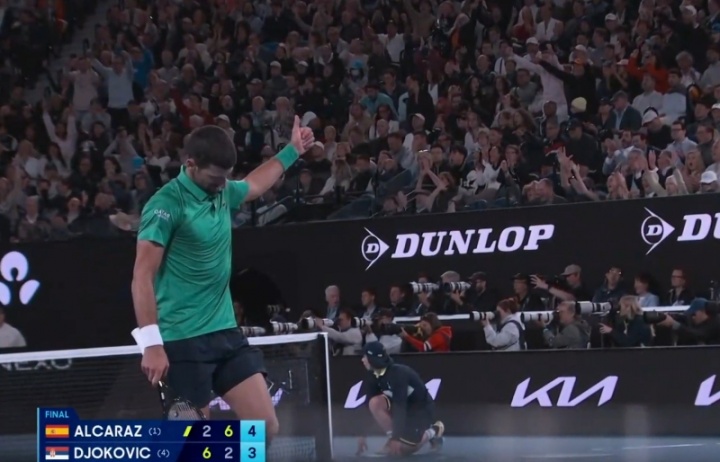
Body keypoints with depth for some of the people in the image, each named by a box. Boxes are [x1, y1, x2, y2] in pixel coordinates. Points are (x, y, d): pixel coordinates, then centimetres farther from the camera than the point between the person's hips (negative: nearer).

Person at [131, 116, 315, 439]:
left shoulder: (223, 192, 9)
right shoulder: (167, 204, -15)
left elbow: (254, 184, 35)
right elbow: (143, 277, -18)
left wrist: (292, 151, 39)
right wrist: (152, 344, -24)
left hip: (226, 333, 8)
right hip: (183, 342, -7)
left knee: (266, 427, -1)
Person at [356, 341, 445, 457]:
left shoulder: (398, 373, -31)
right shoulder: (372, 377, -8)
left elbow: (400, 405, -35)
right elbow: (369, 405, -6)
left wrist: (396, 438, -38)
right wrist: (363, 435, -10)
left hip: (422, 409, -6)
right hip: (403, 406, 6)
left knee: (398, 449, -17)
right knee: (375, 403, -22)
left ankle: (433, 431, 7)